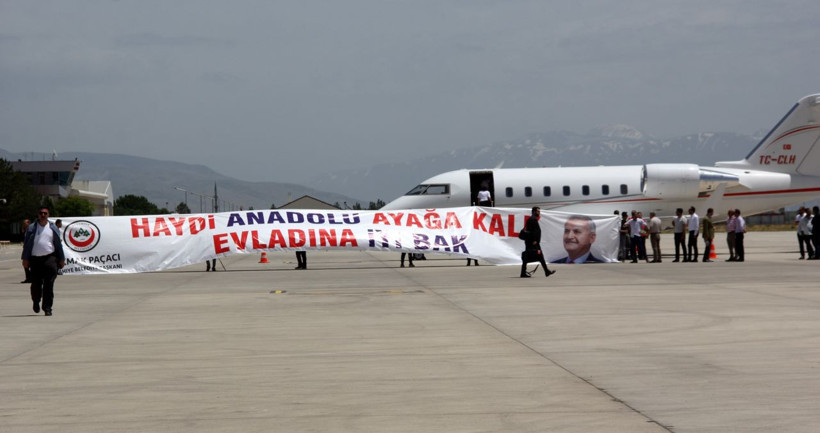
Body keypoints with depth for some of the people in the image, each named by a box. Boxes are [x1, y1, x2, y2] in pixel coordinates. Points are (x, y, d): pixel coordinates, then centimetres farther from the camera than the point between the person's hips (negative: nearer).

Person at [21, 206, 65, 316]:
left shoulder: (53, 228, 10)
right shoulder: (31, 228, 8)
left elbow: (58, 244, 13)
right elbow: (26, 244, 7)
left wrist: (62, 259, 11)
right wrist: (25, 259, 0)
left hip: (50, 258, 0)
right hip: (35, 259, 0)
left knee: (49, 284, -6)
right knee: (36, 284, 4)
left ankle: (47, 307, -2)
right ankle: (36, 301, 32)